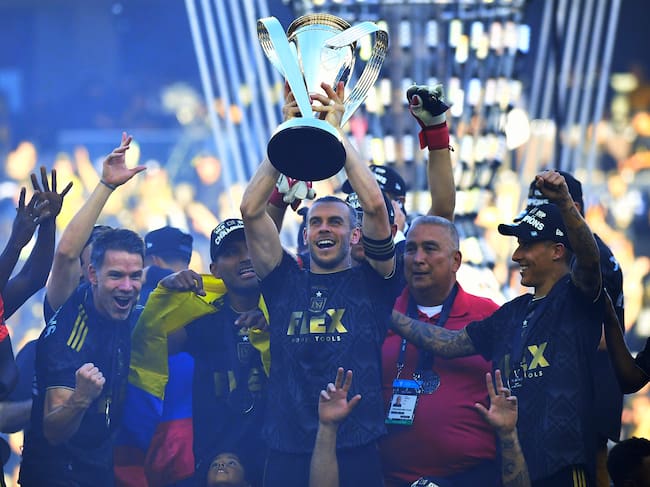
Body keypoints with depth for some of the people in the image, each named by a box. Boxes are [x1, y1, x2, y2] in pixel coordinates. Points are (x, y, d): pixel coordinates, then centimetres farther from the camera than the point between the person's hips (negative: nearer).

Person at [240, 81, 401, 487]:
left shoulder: (372, 282, 7)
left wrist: (337, 133, -2)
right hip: (288, 454, 2)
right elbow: (251, 210, 4)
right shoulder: (285, 282, 12)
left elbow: (375, 206, -6)